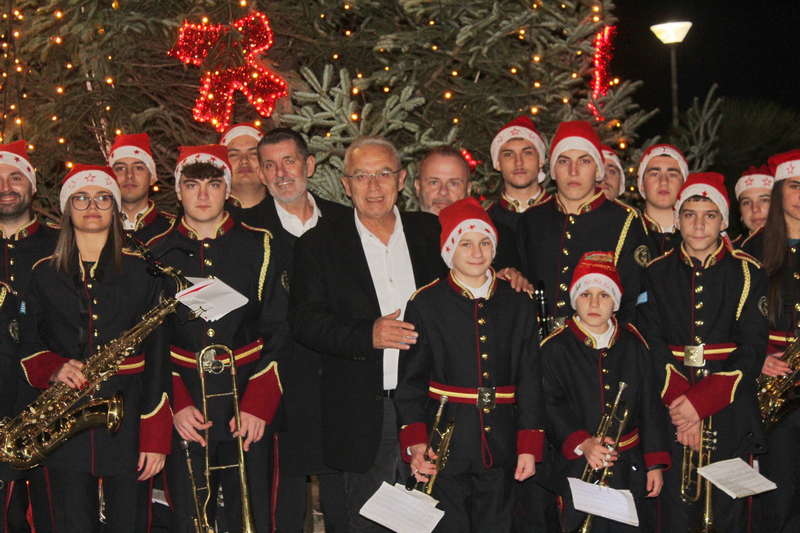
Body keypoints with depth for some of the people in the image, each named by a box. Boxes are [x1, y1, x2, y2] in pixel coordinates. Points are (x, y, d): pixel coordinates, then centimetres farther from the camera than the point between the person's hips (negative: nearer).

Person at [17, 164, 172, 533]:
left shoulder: (141, 271, 4)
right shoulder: (44, 274, 10)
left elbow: (157, 354, 0)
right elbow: (26, 344, 12)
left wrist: (155, 436, -7)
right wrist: (53, 369, -12)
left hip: (128, 419, -1)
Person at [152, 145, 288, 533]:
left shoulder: (259, 248, 5)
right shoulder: (157, 255, 7)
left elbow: (277, 333, 2)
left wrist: (257, 406, -8)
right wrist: (176, 404, -7)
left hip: (248, 413, 0)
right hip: (185, 416, 1)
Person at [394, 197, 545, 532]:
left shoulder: (518, 305, 8)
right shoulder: (425, 304, 0)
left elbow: (530, 382, 10)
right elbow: (410, 382, -1)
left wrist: (529, 446, 4)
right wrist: (415, 442, -12)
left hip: (500, 450, 3)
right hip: (445, 449, -3)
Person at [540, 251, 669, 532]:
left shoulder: (633, 344, 6)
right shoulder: (554, 348, -4)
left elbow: (650, 405, 7)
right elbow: (551, 407, -11)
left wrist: (655, 463, 5)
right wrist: (582, 443, -24)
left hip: (628, 468, 3)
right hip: (577, 468, -3)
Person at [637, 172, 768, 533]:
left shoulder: (747, 273, 2)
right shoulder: (657, 273, 7)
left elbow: (753, 348, -4)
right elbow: (652, 344, 0)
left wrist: (701, 400, -15)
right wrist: (678, 401, -15)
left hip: (729, 410, -1)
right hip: (673, 409, 1)